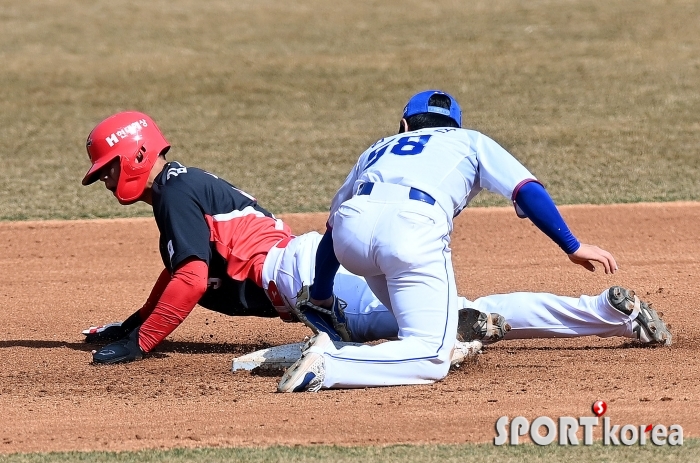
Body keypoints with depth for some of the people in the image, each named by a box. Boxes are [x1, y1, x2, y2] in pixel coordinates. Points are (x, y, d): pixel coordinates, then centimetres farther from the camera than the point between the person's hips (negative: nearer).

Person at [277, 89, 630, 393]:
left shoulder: (379, 149, 40)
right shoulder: (470, 142, 33)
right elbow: (528, 191, 16)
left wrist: (319, 297, 52)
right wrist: (572, 247, 14)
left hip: (350, 228, 4)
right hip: (413, 227, -4)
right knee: (431, 360, -4)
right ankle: (326, 365, -24)